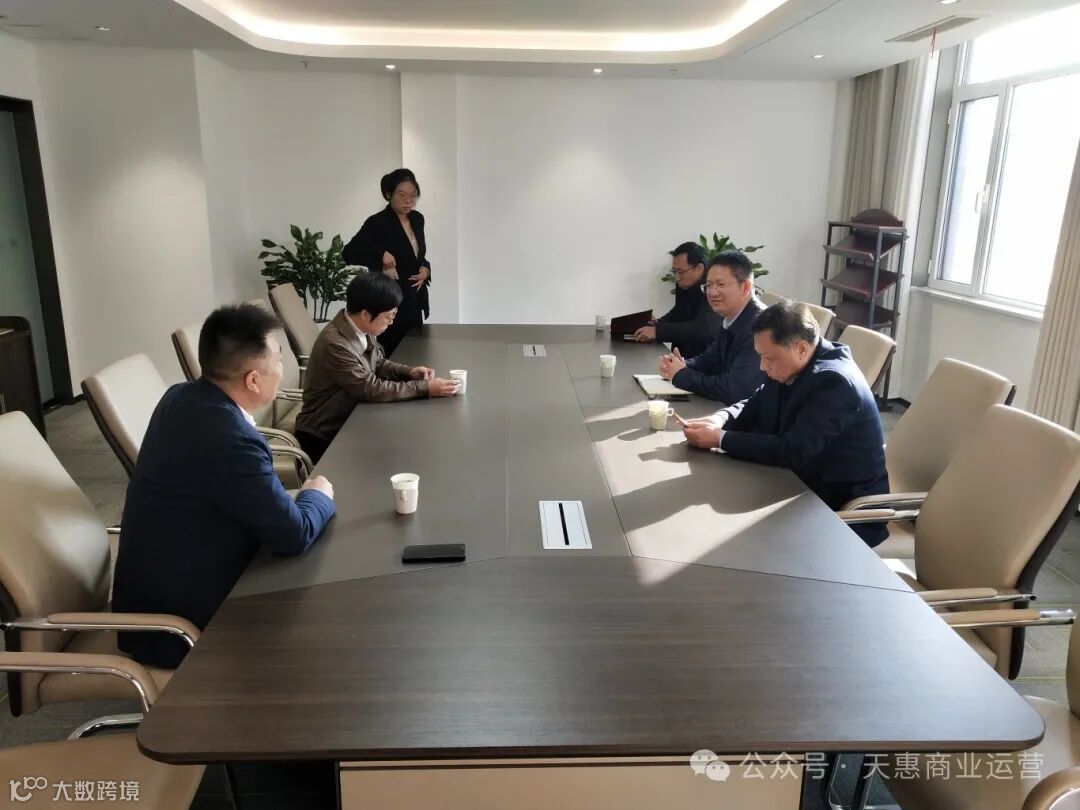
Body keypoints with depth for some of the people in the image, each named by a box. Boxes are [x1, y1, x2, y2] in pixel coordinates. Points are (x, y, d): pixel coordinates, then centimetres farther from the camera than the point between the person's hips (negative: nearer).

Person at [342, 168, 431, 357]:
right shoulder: (377, 222, -12)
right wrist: (381, 254, -28)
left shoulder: (417, 219, 8)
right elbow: (348, 253, -16)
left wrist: (425, 269, 0)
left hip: (413, 302, 7)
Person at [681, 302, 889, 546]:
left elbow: (791, 452, -30)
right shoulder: (791, 366, -2)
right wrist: (720, 419, -11)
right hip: (808, 488, 8)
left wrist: (720, 439, -25)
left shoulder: (834, 382, -26)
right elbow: (755, 404, 11)